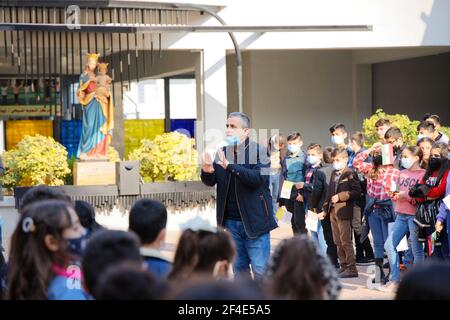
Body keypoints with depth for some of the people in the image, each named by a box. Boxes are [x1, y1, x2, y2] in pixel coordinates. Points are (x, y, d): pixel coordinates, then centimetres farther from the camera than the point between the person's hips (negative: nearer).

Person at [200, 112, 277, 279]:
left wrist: (230, 166, -31)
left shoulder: (259, 151, -7)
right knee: (239, 269, 13)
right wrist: (207, 172, -17)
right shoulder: (223, 152, 8)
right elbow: (211, 182, 6)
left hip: (254, 221, -5)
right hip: (230, 221, 5)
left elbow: (258, 178, -22)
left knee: (260, 270, -2)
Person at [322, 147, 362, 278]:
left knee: (346, 241, -8)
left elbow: (357, 191, -15)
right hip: (333, 211, 8)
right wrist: (325, 209, 20)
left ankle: (352, 268, -4)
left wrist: (340, 196, -17)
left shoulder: (349, 174, -8)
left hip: (344, 212, -8)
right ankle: (343, 266, 19)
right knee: (338, 242, 11)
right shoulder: (334, 174, 17)